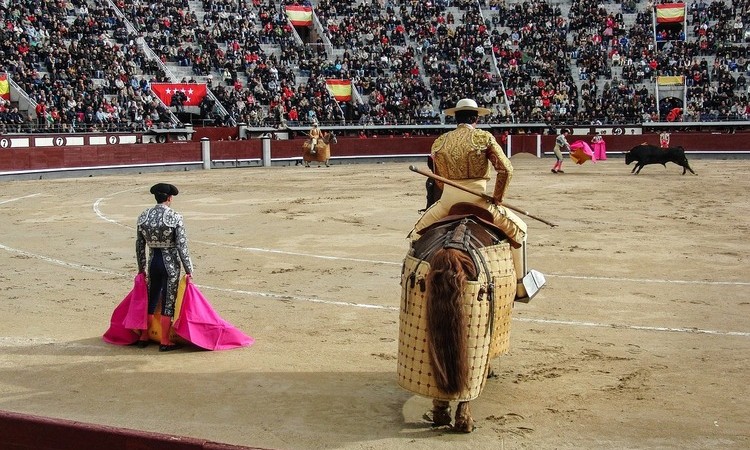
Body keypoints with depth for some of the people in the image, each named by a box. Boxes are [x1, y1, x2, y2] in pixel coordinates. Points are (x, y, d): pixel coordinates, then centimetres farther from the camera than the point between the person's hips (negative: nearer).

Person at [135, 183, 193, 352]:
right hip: (170, 263, -4)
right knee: (168, 303, 4)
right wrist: (189, 271, -7)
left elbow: (139, 245, 7)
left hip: (153, 261, 5)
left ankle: (144, 337, 29)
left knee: (151, 300, 19)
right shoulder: (175, 217, -13)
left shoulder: (143, 216, 0)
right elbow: (182, 246, -14)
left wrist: (141, 268, 18)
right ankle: (165, 342, 10)